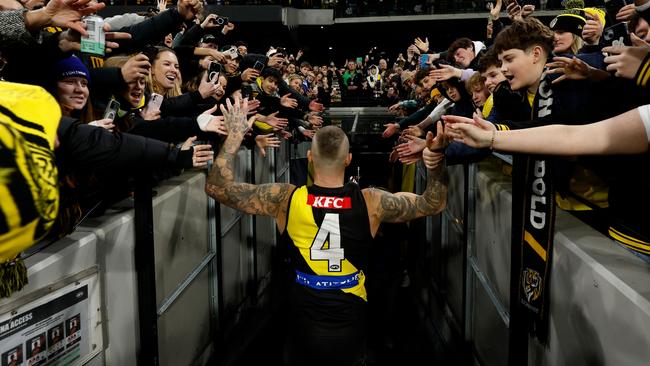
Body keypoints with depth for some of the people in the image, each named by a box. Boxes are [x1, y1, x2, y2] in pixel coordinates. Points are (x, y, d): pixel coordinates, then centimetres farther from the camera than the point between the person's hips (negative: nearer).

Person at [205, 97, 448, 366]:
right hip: (349, 327, 0)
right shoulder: (370, 202, -16)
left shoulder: (286, 199, -17)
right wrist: (436, 160, -15)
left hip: (303, 326, 0)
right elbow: (433, 204, -3)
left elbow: (217, 188, -10)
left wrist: (235, 134, -7)